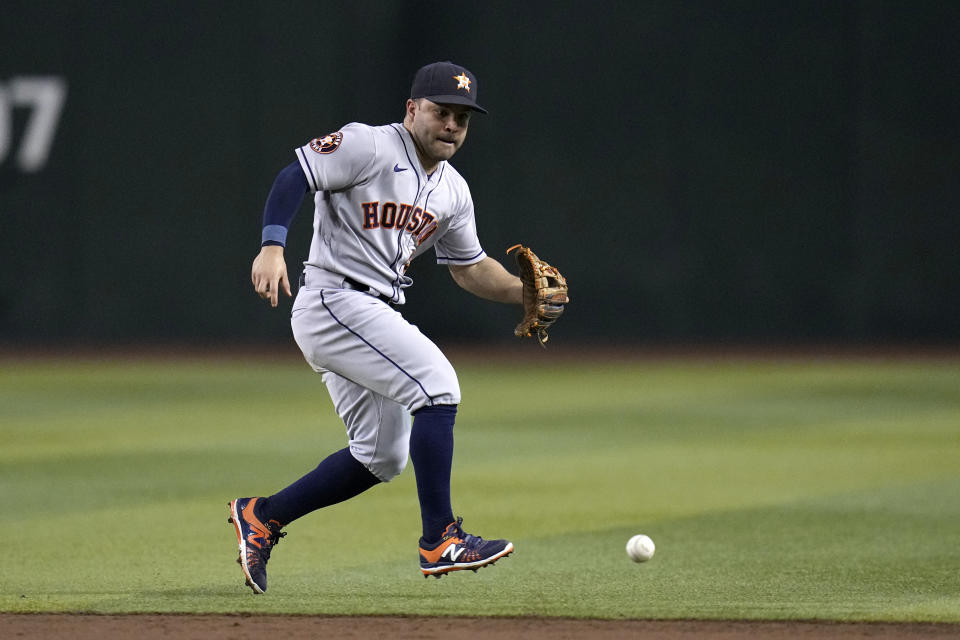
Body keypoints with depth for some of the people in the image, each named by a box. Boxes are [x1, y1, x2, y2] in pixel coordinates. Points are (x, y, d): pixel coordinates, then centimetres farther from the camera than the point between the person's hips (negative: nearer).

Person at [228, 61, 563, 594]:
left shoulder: (452, 191, 14)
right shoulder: (368, 146, -10)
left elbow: (469, 268, 22)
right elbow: (293, 177, -17)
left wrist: (525, 291, 5)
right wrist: (272, 246, -31)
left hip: (376, 313, 10)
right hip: (333, 303, -10)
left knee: (383, 456, 11)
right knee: (436, 383, -20)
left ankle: (262, 516, 21)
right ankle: (440, 541, -19)